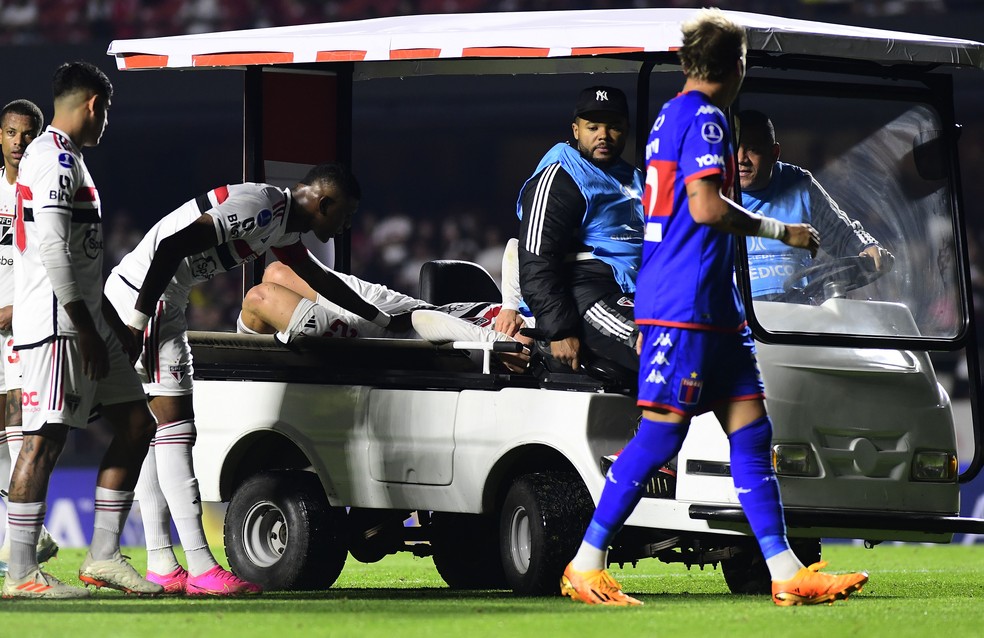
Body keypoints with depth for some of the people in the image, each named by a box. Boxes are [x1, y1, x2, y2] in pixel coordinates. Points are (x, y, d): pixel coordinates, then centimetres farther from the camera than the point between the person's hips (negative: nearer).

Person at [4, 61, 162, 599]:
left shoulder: (64, 156, 21)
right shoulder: (55, 157, -12)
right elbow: (53, 248, -21)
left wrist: (113, 325, 25)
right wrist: (85, 329, -20)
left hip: (83, 321, 11)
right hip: (54, 325, -11)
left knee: (135, 424, 9)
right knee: (44, 439, -10)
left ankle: (102, 556, 11)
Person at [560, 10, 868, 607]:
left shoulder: (672, 115, 20)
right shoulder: (703, 117, -10)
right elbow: (705, 206, -20)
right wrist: (781, 231, -11)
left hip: (714, 307, 10)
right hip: (684, 305, -10)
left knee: (752, 430, 4)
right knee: (662, 433, -9)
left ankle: (787, 574, 1)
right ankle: (584, 567, -3)